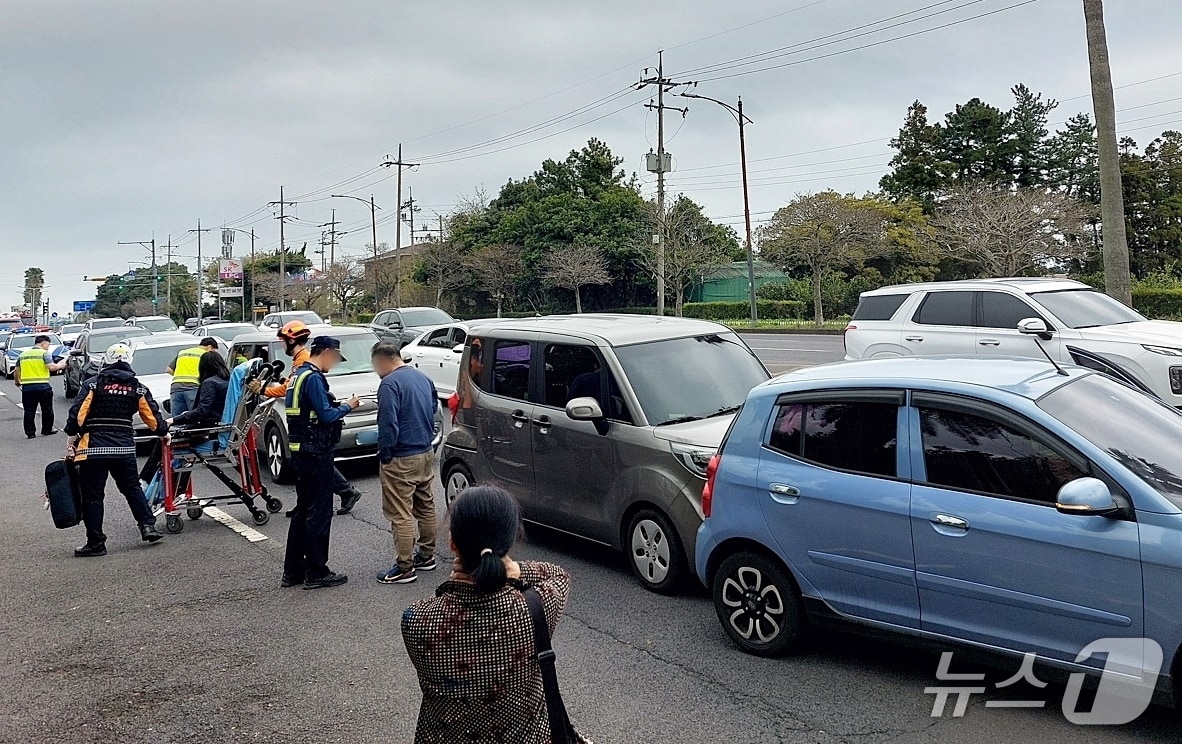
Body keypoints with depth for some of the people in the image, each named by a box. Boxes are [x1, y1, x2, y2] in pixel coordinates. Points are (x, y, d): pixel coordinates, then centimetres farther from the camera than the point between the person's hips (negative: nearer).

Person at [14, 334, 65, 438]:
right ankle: (47, 429, 16)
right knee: (47, 409, 10)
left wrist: (17, 382, 31)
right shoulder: (44, 353, -3)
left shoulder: (23, 354, 14)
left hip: (26, 387, 4)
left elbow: (17, 371, 16)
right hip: (42, 386, -4)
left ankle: (30, 432, 8)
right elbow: (51, 367, -14)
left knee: (29, 411, 8)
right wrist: (59, 365, 5)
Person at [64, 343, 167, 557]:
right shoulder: (137, 388, 6)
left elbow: (77, 414, -8)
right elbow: (152, 416, 8)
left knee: (92, 495, 3)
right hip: (125, 447, 3)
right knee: (132, 488, 19)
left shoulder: (93, 384, -2)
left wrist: (72, 441, 1)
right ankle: (148, 525, 11)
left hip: (94, 448, -3)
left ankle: (96, 542, 5)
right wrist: (163, 432, 25)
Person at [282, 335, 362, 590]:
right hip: (316, 454, -10)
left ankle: (293, 570, 22)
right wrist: (347, 407, -4)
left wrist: (339, 405, 8)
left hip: (302, 452, 10)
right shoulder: (313, 378, -16)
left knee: (303, 511, 16)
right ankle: (316, 573, 6)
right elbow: (326, 416, -20)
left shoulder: (299, 375, 14)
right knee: (319, 512, -1)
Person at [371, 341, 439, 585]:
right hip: (426, 454, 9)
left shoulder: (390, 384, -18)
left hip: (402, 459, -9)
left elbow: (388, 425, -22)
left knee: (401, 515, -1)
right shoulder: (423, 378, 8)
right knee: (425, 507, 18)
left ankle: (404, 568, 5)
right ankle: (427, 556, 29)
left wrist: (383, 453, -11)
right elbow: (433, 408, 19)